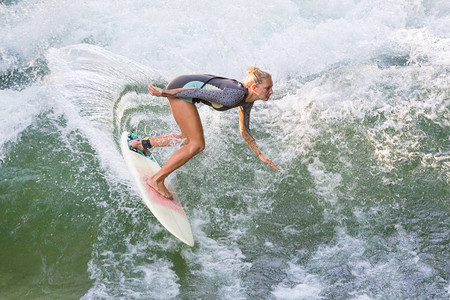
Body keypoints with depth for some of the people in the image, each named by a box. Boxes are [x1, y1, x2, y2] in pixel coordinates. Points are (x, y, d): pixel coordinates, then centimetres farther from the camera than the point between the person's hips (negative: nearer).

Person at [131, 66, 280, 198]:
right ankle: (156, 179, 0)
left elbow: (244, 131, 15)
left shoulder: (248, 100, 2)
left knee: (188, 139, 23)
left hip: (184, 86, 9)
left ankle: (143, 143, 36)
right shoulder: (234, 96, -27)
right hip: (180, 87, -9)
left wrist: (260, 155, 13)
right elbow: (197, 92, -25)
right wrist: (163, 93, -19)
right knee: (197, 145, -9)